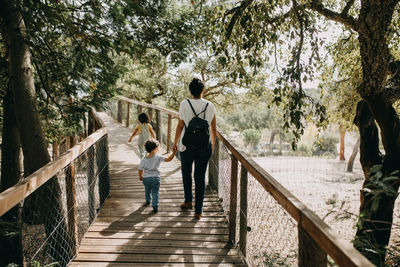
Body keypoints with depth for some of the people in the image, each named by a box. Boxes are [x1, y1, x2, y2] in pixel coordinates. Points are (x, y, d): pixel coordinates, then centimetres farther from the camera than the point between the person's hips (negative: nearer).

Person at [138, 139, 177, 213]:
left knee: (147, 190, 27)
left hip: (146, 178, 4)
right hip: (155, 178, -4)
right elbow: (168, 159, -21)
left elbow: (140, 169, 1)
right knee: (155, 193, 1)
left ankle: (148, 201, 48)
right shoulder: (158, 157, -13)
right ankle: (155, 207, -6)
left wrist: (140, 176, 17)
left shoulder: (144, 159, -3)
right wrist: (173, 152, -16)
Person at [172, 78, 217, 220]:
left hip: (187, 145, -1)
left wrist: (175, 141, 9)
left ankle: (188, 201, 28)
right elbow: (214, 128, 5)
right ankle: (198, 210, 12)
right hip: (205, 145, 2)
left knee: (186, 172, 22)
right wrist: (213, 143, 20)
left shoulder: (184, 104, -8)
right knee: (200, 177, 7)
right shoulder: (210, 105, -1)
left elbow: (180, 125, -5)